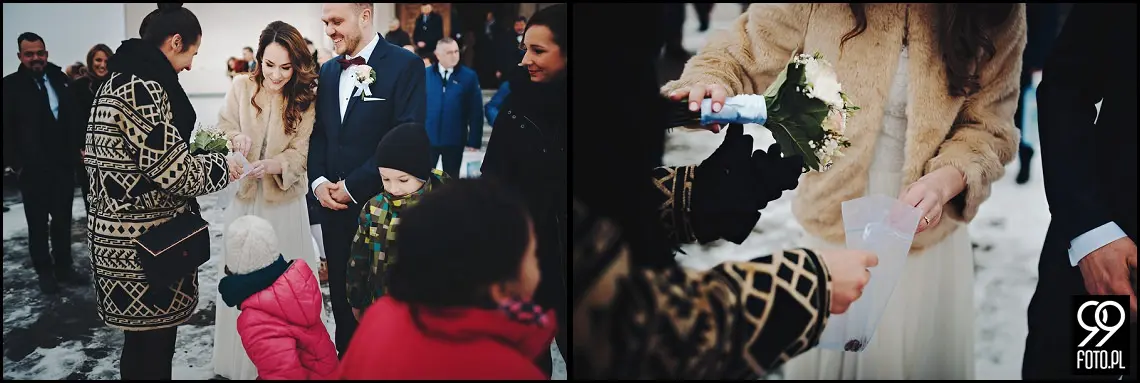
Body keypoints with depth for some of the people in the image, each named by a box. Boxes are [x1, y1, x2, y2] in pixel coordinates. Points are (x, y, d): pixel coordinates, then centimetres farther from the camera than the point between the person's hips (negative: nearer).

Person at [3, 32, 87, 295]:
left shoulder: (60, 79, 4)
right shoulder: (11, 86, -5)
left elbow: (75, 117, 8)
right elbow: (7, 129, -6)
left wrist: (81, 147, 0)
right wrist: (15, 162, -11)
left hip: (64, 164, 3)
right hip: (32, 168, -3)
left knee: (63, 219, 13)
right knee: (38, 222, 10)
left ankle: (64, 267, 26)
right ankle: (45, 272, 20)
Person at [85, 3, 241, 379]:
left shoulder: (122, 79, 13)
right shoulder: (142, 87, -19)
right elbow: (172, 169, -21)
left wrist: (210, 159, 13)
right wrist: (222, 166, -5)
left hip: (125, 232, 10)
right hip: (143, 239, -10)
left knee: (144, 338, 20)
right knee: (152, 344, 0)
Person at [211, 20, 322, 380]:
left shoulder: (304, 99, -8)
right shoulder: (241, 87, -7)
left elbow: (299, 154, -13)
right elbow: (222, 129, -2)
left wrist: (272, 165, -33)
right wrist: (235, 138, -26)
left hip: (284, 200, -1)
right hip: (244, 197, 1)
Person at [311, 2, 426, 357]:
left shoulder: (404, 65, -10)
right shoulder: (328, 71, 12)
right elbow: (318, 132, 14)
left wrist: (353, 187, -15)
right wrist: (318, 180, -4)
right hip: (335, 207, 6)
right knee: (342, 294, 12)